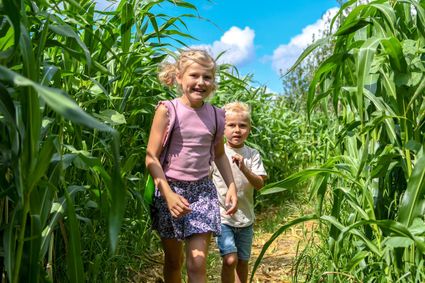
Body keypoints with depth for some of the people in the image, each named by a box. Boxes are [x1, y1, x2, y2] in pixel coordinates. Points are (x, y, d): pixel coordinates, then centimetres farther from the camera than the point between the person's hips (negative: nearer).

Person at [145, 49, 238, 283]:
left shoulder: (216, 115, 0)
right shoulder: (167, 110, -11)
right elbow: (151, 157, -12)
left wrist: (231, 186, 4)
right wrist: (168, 194, -22)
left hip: (202, 190, 2)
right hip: (170, 189, -1)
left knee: (197, 264, -6)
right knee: (173, 262, 15)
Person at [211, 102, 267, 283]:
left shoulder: (252, 155, -1)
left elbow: (259, 184, -10)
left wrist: (244, 168, -25)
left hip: (245, 219, 3)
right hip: (222, 217, -2)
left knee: (243, 261, 15)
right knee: (230, 259, -16)